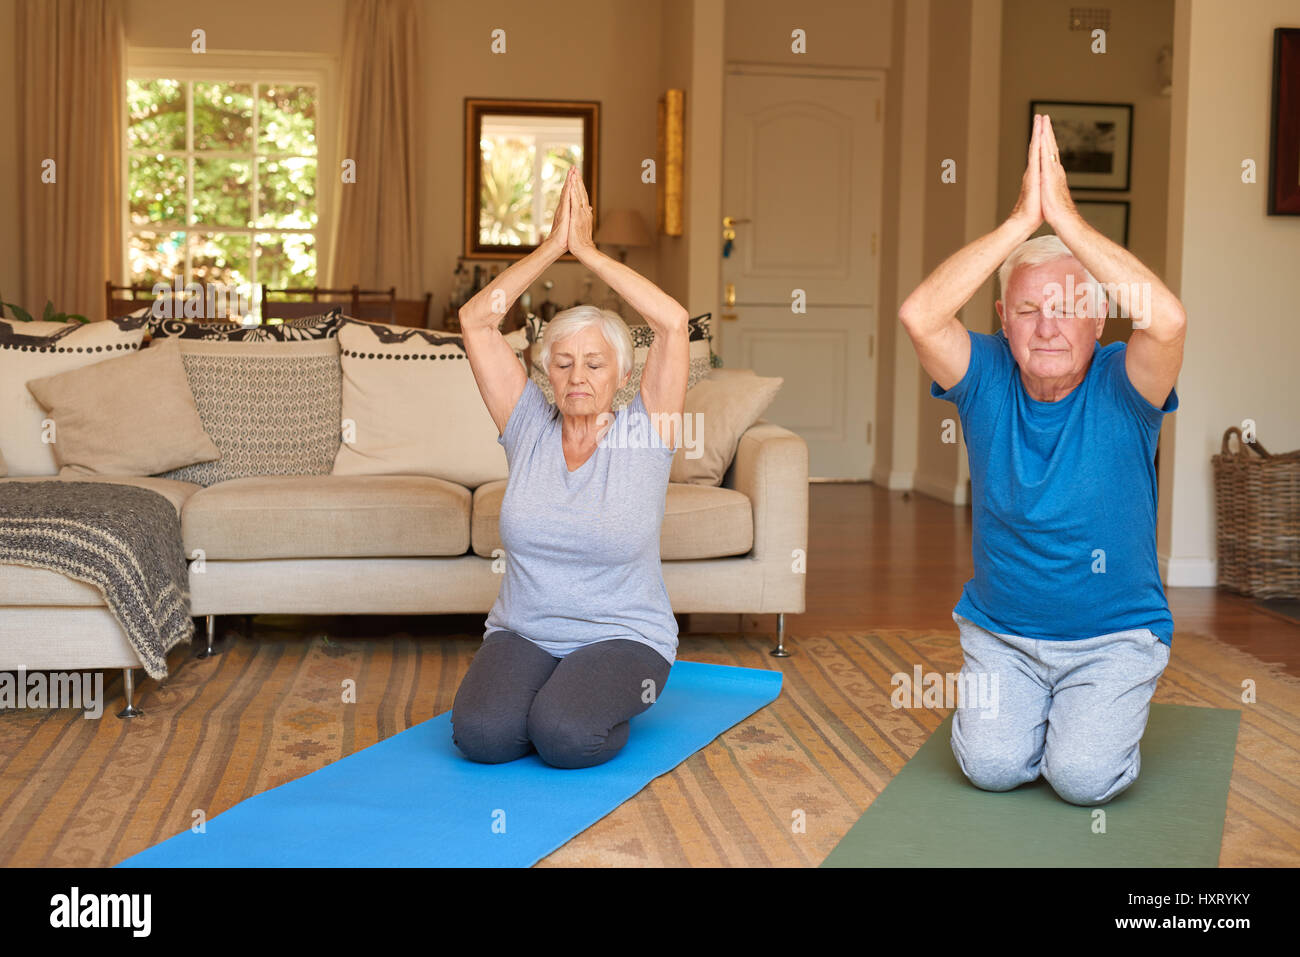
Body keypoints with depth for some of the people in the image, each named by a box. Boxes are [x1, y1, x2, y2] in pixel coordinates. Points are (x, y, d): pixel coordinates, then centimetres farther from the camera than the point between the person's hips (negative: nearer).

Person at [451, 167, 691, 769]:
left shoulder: (644, 434, -4)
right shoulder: (529, 428, 3)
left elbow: (673, 322, -16)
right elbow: (474, 320, -3)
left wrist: (587, 250, -12)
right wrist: (551, 246, -7)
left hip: (623, 637, -2)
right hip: (521, 634, 3)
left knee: (565, 736, -29)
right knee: (481, 733, -24)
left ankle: (614, 699, 6)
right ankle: (530, 691, 9)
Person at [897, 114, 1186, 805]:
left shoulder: (1121, 387, -12)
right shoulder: (987, 379, -7)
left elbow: (1167, 320, -35)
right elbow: (918, 315, -27)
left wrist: (1065, 218, -33)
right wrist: (1022, 220, -29)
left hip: (1115, 634, -2)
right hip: (1000, 631, 2)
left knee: (1084, 778, -18)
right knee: (990, 765, -14)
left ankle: (1102, 717, 18)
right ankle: (1029, 706, 21)